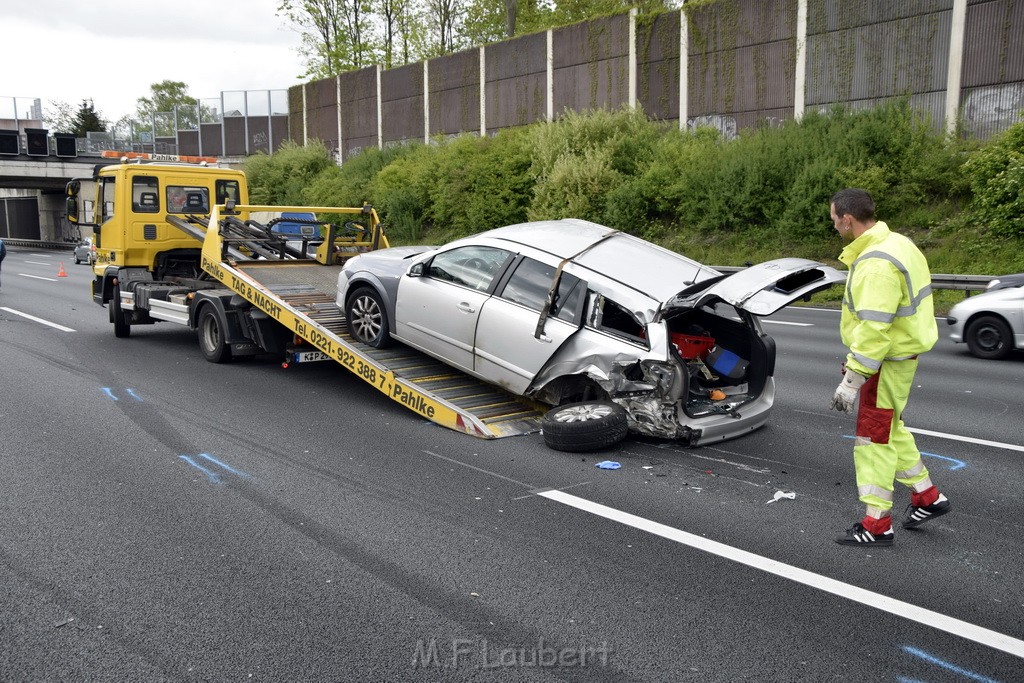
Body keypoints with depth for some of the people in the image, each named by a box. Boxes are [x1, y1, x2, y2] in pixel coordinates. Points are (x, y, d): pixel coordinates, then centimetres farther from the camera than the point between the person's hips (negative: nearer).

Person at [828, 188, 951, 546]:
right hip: (899, 350, 10)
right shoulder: (893, 243, 8)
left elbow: (874, 329, -30)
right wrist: (855, 359, 20)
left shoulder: (877, 264, -26)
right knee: (890, 428, 22)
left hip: (888, 361, -10)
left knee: (874, 436, -1)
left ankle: (877, 525, 8)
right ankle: (927, 497, 34)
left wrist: (852, 380, -26)